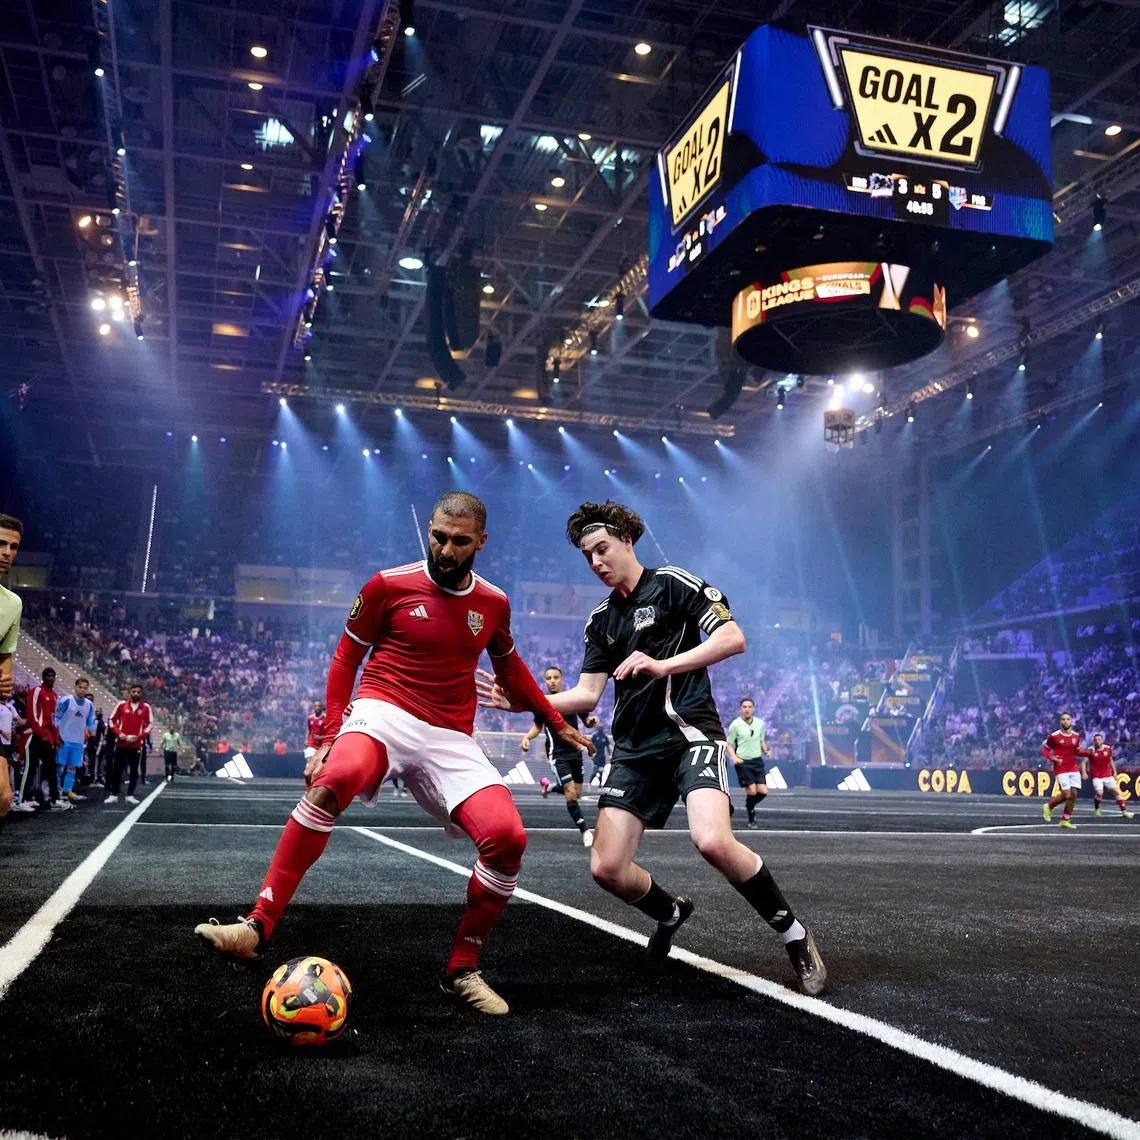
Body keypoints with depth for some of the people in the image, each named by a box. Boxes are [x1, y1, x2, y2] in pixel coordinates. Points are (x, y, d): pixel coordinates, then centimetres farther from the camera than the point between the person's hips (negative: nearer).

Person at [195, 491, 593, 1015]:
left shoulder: (493, 603, 9)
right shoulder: (389, 585, -1)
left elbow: (509, 667, 27)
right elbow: (345, 659, 7)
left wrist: (556, 721, 29)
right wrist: (329, 735, -1)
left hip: (451, 738, 4)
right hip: (383, 713, -3)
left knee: (508, 838, -18)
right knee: (335, 779, -39)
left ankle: (461, 970, 3)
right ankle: (257, 926, -31)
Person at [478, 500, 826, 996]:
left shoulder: (673, 584, 0)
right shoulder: (601, 621, 17)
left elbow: (733, 637, -11)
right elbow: (586, 695, 11)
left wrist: (664, 665, -22)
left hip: (690, 731, -6)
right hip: (634, 748, 6)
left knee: (714, 842, -29)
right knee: (606, 868, -5)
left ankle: (795, 936, -6)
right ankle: (671, 913, 28)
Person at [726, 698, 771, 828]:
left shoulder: (760, 723, 7)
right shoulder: (735, 725, -6)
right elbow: (729, 744, -1)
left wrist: (765, 750, 3)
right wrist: (734, 757, -17)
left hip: (757, 760, 4)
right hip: (742, 762, -4)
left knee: (763, 791, -4)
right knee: (751, 791, -12)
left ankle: (750, 805, 28)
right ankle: (751, 817, 11)